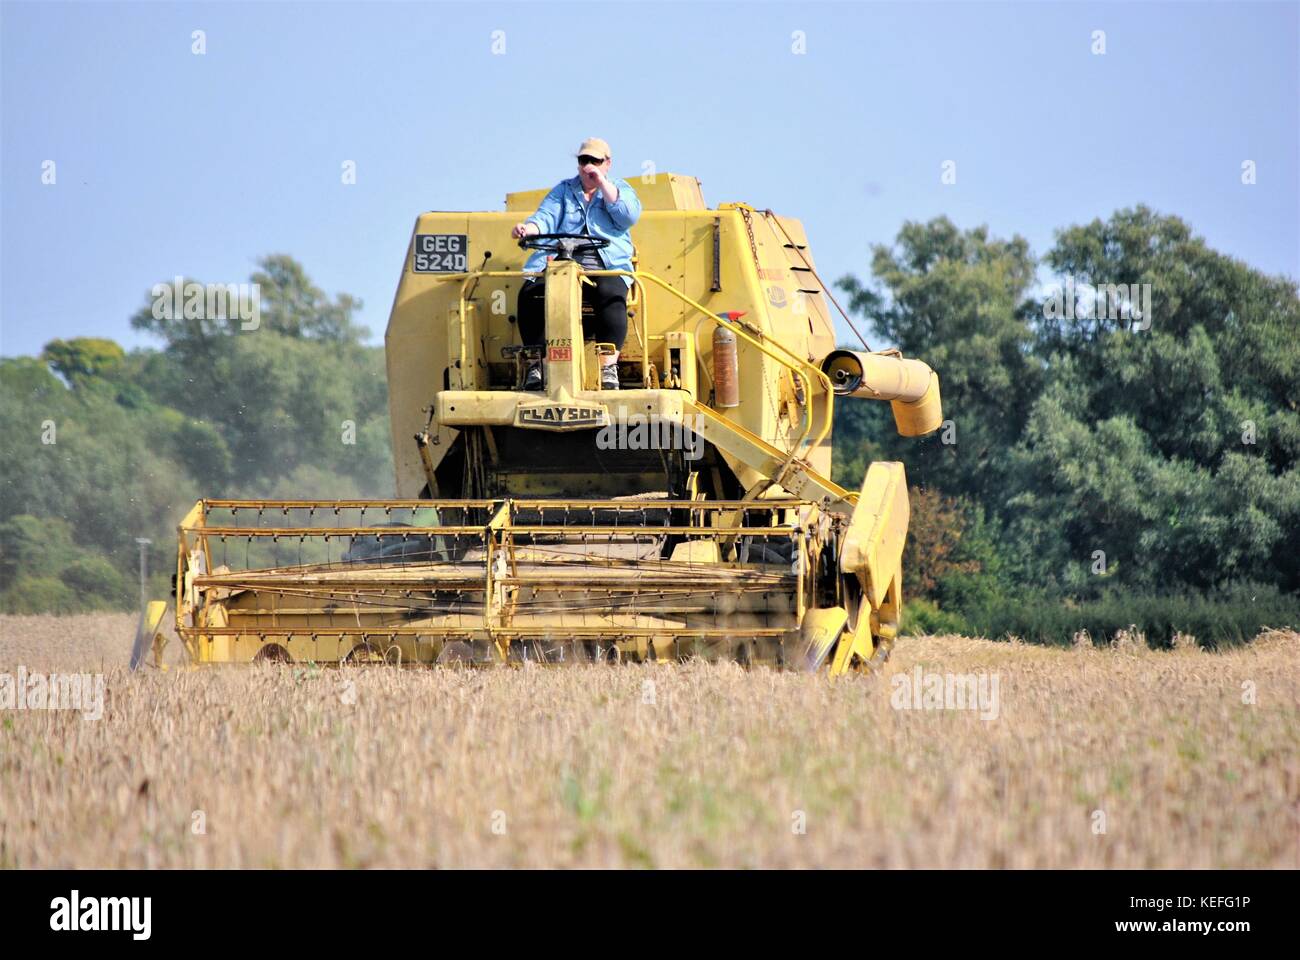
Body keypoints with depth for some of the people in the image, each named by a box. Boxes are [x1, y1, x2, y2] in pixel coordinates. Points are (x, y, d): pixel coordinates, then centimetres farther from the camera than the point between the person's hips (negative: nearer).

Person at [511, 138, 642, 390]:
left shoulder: (619, 189, 19)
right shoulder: (563, 190, 23)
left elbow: (629, 216, -1)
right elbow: (547, 217, 7)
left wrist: (602, 183, -1)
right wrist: (530, 228, -16)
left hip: (606, 268, -2)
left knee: (611, 296, -36)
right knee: (531, 294, -28)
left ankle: (608, 366, -33)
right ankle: (536, 365, -23)